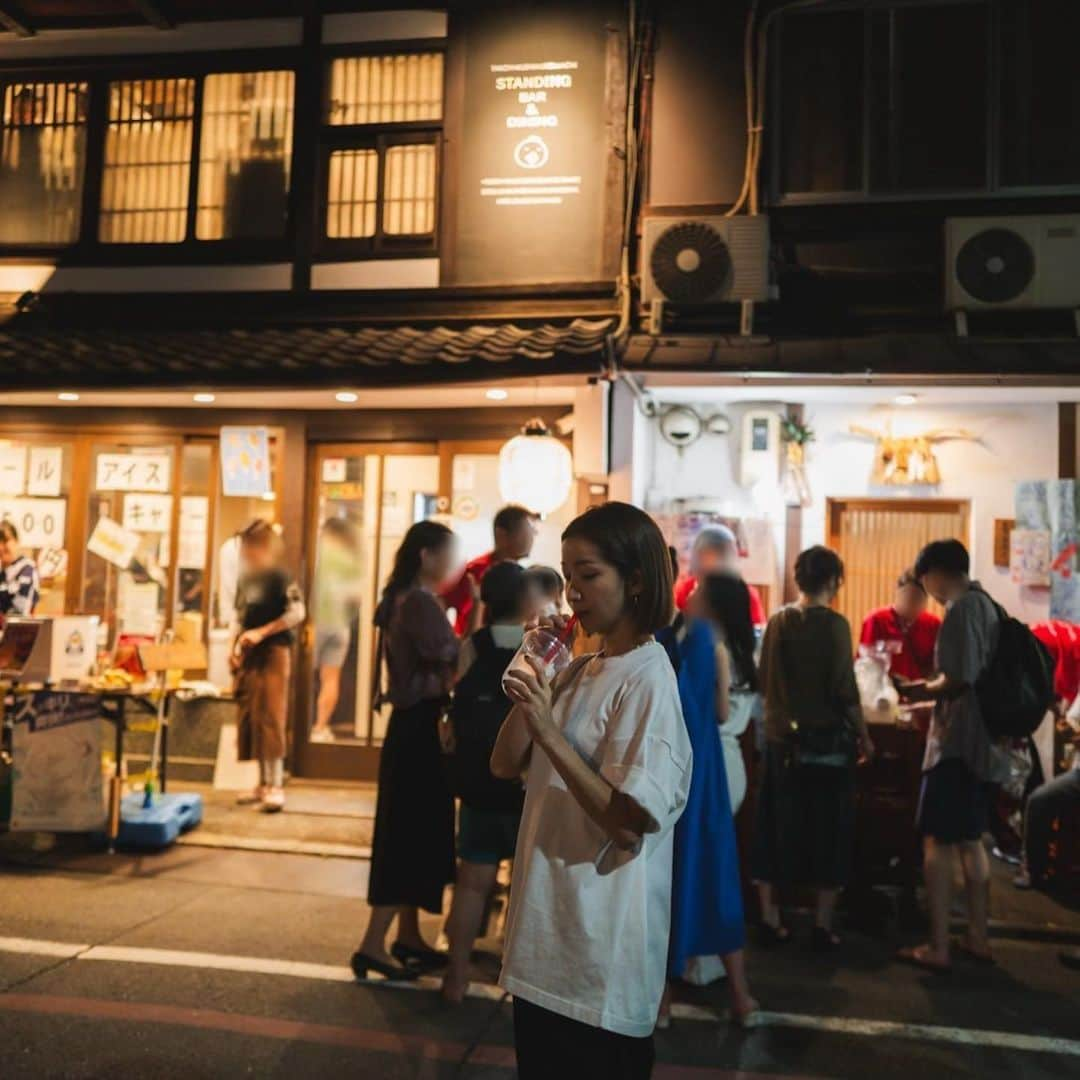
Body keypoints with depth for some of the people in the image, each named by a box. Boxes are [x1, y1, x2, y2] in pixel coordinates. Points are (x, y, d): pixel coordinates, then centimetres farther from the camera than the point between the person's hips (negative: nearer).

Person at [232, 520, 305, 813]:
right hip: (248, 656, 8)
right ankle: (263, 783, 18)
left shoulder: (279, 576, -9)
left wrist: (261, 633, -20)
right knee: (250, 721, 9)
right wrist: (237, 646, 6)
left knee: (271, 720, -9)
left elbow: (298, 613, -18)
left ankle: (276, 786, -5)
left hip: (273, 653, -7)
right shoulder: (245, 578, 13)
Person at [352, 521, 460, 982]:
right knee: (415, 834, -4)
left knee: (410, 833, 15)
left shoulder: (402, 600, 13)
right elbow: (451, 668, -20)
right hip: (422, 727, -10)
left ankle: (408, 937, 25)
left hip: (409, 722, 10)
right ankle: (373, 944, 1)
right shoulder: (422, 602, -17)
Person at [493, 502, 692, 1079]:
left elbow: (628, 823, -22)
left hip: (600, 941, -8)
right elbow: (505, 764, 5)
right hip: (548, 926, 8)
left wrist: (549, 731, -27)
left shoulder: (647, 679, -18)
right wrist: (533, 673, -5)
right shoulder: (579, 671, 7)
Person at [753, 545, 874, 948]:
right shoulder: (834, 623, -12)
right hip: (827, 740, -4)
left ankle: (770, 919, 18)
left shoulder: (777, 621, 2)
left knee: (777, 827, 12)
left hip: (781, 738, 5)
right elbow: (844, 689, -14)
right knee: (827, 831, 8)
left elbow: (766, 680, 7)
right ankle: (822, 925, 13)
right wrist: (864, 735, -2)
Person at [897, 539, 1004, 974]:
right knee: (969, 840, 18)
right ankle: (978, 938, 25)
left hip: (956, 740, -9)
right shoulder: (987, 605, 12)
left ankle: (938, 948, 2)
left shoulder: (961, 610, -16)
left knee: (937, 842, -2)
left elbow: (959, 678, -24)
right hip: (982, 741, 9)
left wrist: (925, 691, -7)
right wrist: (935, 691, 15)